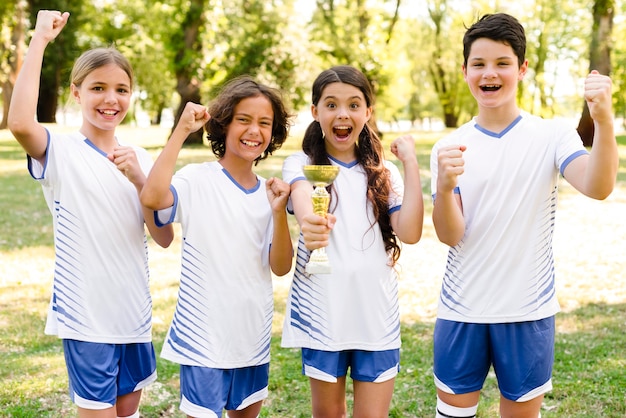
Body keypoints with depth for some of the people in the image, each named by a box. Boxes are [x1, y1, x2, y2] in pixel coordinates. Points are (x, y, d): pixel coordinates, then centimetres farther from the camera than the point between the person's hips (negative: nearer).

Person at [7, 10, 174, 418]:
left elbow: (165, 238, -2)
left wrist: (138, 179, -17)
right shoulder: (61, 152, -9)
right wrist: (39, 40, -25)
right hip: (85, 316, -5)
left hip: (135, 312, 5)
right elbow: (20, 123, -33)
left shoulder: (139, 158, 4)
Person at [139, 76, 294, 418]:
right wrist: (181, 131, -27)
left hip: (254, 336, 6)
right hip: (204, 336, -6)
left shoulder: (267, 192, 4)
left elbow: (281, 267, 0)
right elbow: (152, 197, -33)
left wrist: (279, 211, -15)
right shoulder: (199, 180, -11)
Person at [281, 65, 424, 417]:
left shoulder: (384, 173, 7)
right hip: (322, 311, -1)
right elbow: (302, 201, -24)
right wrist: (311, 223, -48)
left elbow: (410, 233, -8)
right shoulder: (302, 164, 0)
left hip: (377, 314, 1)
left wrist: (411, 164, -9)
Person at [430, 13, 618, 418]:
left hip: (528, 312, -1)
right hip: (462, 310, 2)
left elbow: (598, 187, -22)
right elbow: (450, 235, -8)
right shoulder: (450, 147, 1)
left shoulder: (552, 135, -4)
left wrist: (604, 120, -38)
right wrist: (445, 185, -27)